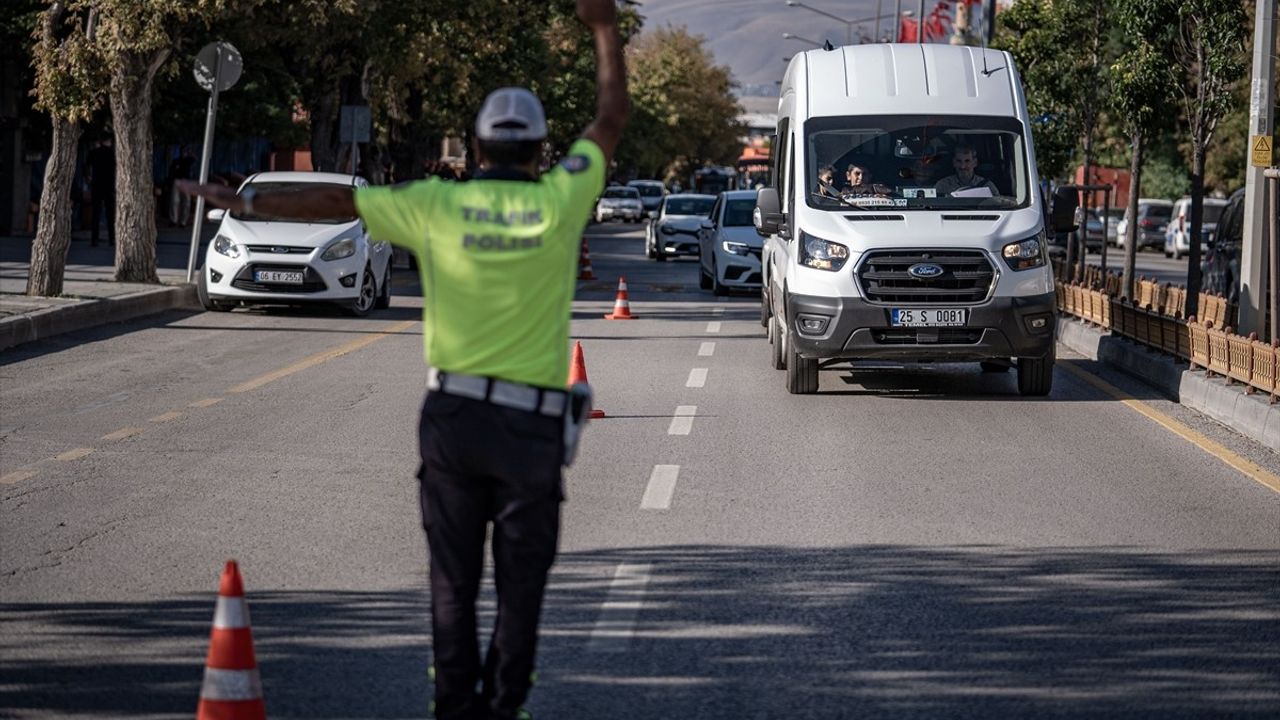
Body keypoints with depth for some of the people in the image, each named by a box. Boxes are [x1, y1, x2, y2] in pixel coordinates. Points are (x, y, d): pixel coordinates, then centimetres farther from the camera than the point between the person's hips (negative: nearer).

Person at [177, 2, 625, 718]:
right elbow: (611, 122, 9)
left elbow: (336, 200, 4)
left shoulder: (438, 205, -3)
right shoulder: (558, 202, -4)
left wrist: (245, 201, 14)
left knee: (454, 577, 11)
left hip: (453, 416, 2)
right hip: (532, 430, -2)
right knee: (521, 583, 8)